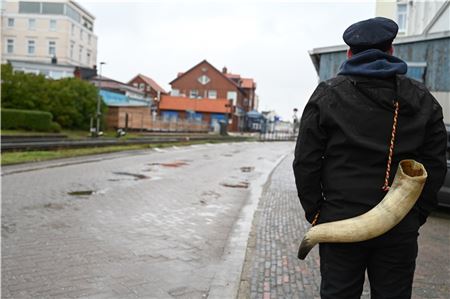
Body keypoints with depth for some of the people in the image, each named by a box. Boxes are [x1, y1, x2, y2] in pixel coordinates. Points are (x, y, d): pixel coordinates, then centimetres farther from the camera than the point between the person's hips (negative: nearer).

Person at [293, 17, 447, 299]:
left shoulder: (327, 95, -2)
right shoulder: (423, 99, 5)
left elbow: (305, 162, -4)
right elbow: (435, 165, 4)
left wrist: (315, 211, 4)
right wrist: (417, 215, 10)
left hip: (340, 223, -1)